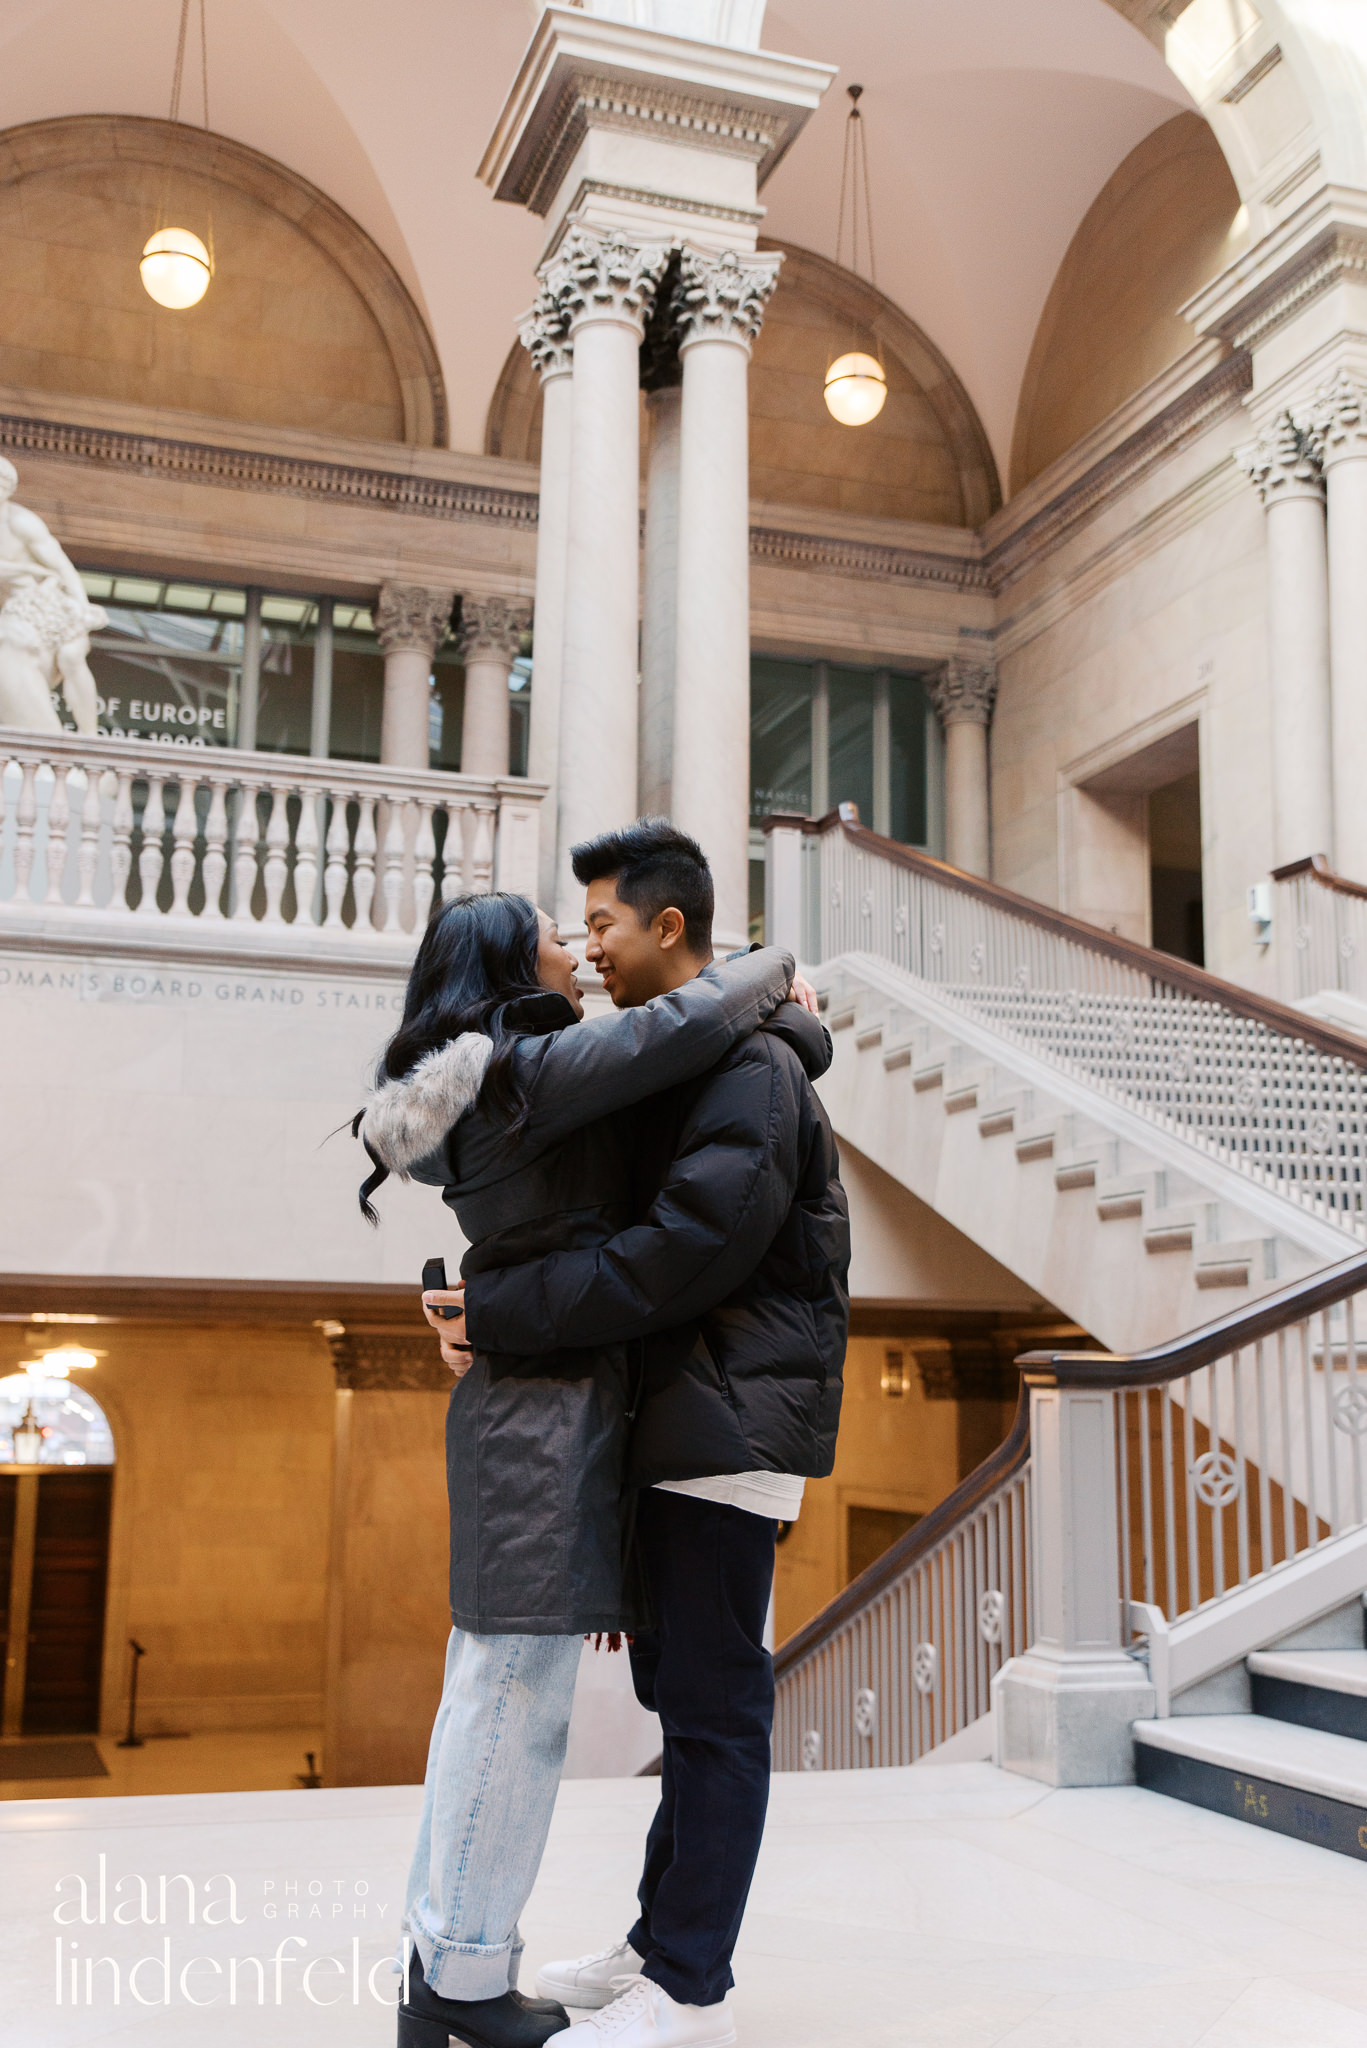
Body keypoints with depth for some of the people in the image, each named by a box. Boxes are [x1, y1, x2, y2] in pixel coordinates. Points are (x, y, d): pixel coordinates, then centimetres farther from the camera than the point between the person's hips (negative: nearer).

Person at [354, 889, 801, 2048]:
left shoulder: (477, 1091, 17)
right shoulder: (533, 1070, -14)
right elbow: (678, 1028, -21)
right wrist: (772, 973, -2)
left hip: (517, 1408, 10)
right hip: (550, 1403, -10)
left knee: (490, 1692, 13)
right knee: (518, 1700, -4)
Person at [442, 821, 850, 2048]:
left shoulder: (753, 1071, -15)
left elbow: (684, 1254, -25)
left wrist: (498, 1313, -20)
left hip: (734, 1420, -10)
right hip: (682, 1420, 10)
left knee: (712, 1700, -3)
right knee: (677, 1685, 15)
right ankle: (663, 1942, 27)